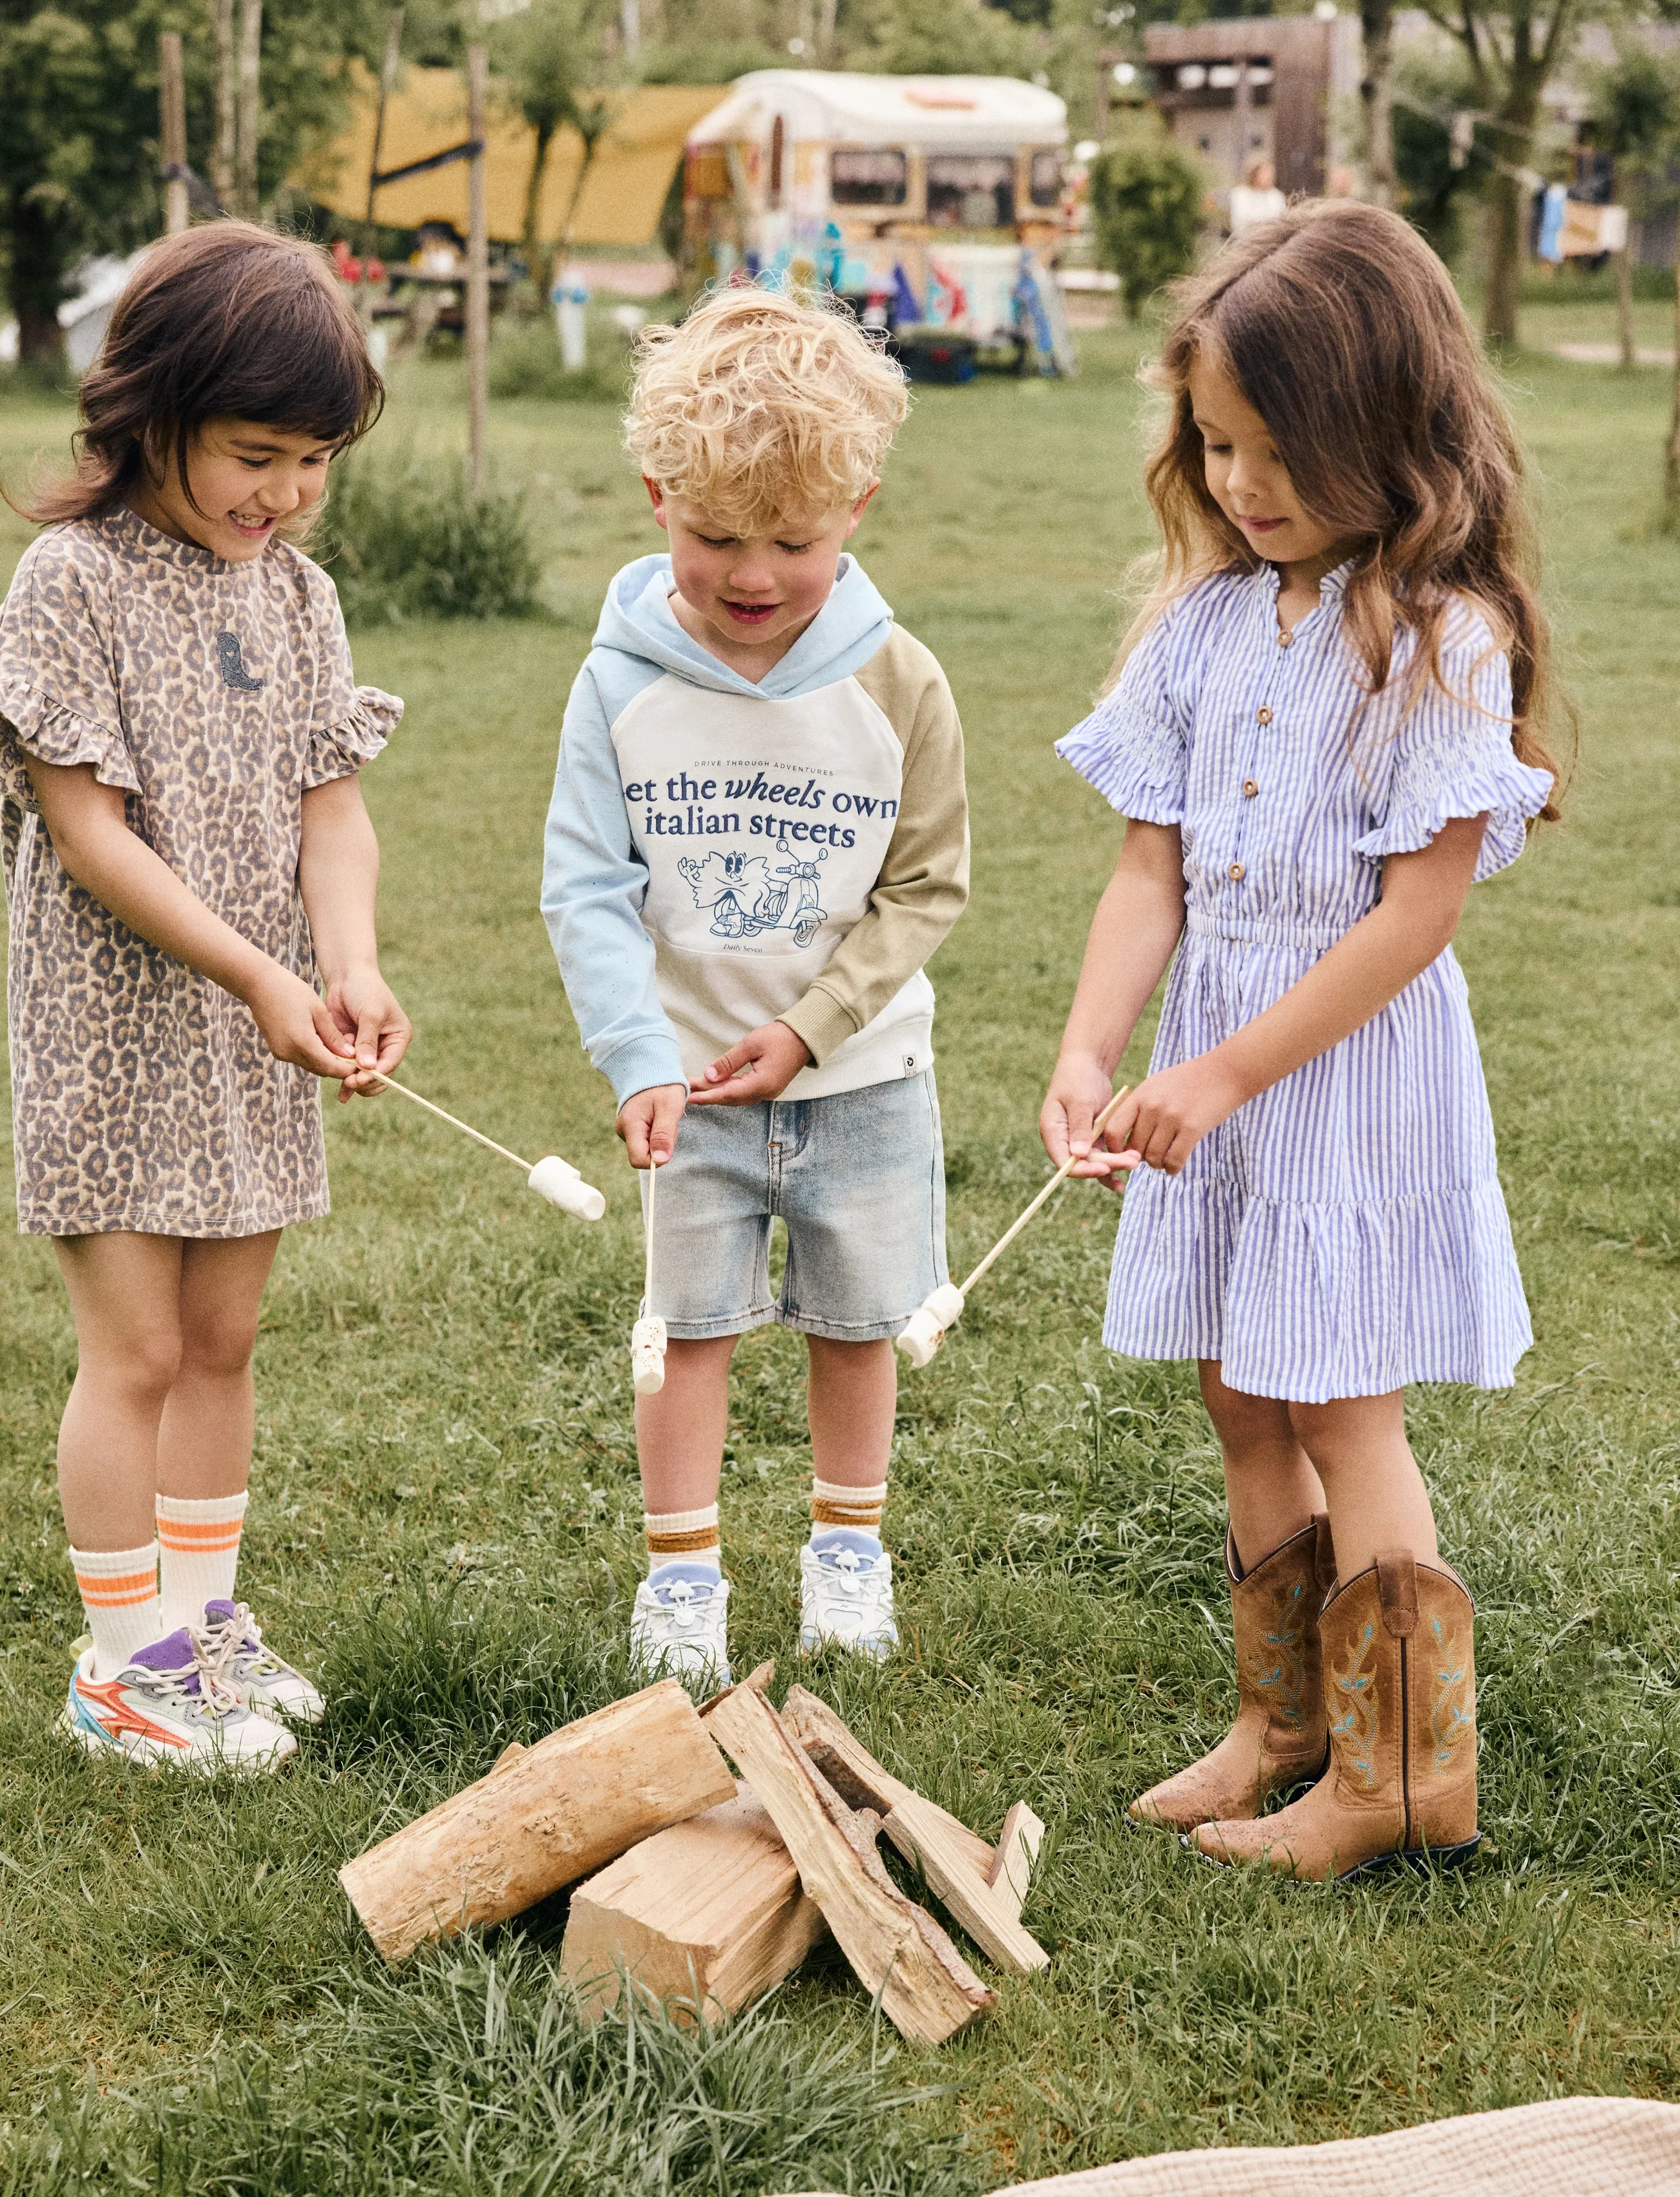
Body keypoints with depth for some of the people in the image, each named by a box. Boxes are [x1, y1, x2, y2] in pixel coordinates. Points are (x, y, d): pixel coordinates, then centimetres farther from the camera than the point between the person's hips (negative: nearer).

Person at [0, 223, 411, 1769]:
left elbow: (334, 808, 1)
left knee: (223, 1338, 14)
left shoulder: (297, 592, 5)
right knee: (136, 1351, 0)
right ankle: (127, 1664, 13)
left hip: (258, 1041, 6)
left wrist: (351, 967, -17)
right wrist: (257, 972, -22)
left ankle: (203, 1615, 29)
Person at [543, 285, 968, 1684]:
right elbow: (585, 887, -10)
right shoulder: (625, 682, -11)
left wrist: (807, 1030, -14)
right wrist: (641, 1061, -21)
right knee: (692, 1323, 7)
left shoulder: (898, 685, -11)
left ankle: (850, 1544, 33)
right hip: (693, 1073, 0)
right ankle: (682, 1572, 20)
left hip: (860, 1073, 1)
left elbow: (927, 886, -6)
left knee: (856, 1321, 14)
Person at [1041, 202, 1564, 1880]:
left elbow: (1415, 915, -18)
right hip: (1211, 1063, 6)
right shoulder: (1205, 619, 3)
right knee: (1243, 1401, 15)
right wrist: (1089, 1052, -12)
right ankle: (1288, 1723, 32)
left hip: (1357, 1057, -6)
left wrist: (1222, 1075, -19)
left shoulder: (1441, 636, -15)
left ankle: (1400, 1774, 16)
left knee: (1341, 1416, 1)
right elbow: (1153, 870, 2)